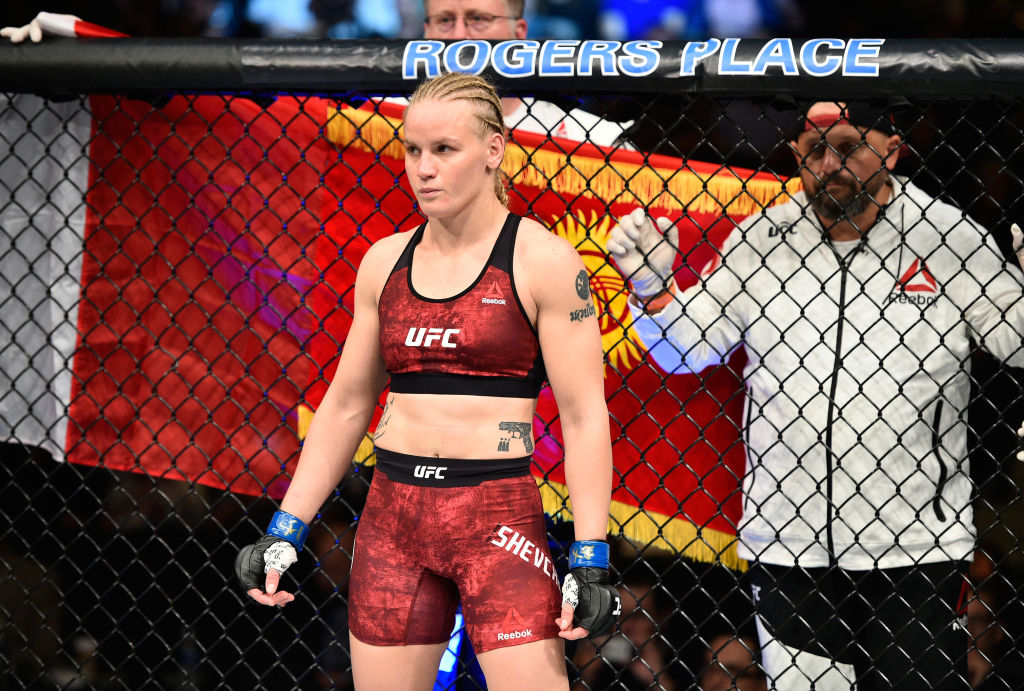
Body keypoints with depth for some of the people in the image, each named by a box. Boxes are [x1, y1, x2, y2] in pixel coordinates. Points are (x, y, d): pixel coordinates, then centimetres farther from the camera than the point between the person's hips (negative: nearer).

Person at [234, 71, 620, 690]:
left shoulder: (544, 261, -4)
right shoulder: (384, 261, 10)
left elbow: (584, 417, -6)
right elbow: (346, 406, 16)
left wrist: (589, 562, -12)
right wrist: (285, 533, 12)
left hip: (499, 517, -4)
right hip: (392, 515, 5)